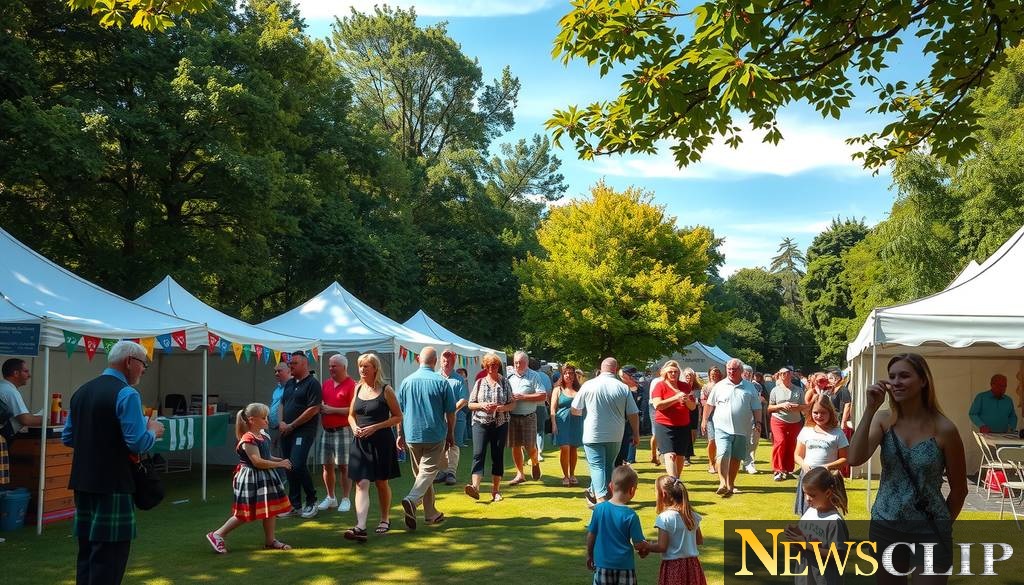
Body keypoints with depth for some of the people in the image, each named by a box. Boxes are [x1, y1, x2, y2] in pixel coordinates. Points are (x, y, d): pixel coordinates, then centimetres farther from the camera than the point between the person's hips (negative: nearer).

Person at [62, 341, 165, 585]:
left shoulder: (82, 391, 11)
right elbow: (138, 443, -20)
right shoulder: (126, 394, -14)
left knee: (87, 550, 16)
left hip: (83, 482, 8)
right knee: (110, 553, -2)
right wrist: (153, 431, -1)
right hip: (113, 485, -8)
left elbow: (67, 437, 16)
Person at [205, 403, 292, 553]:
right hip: (251, 478, -9)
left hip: (265, 478, 9)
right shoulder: (248, 439, -20)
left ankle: (270, 540, 22)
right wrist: (279, 464, -20)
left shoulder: (263, 437, 9)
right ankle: (217, 535, 11)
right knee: (245, 514, -2)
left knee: (271, 509, 11)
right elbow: (257, 462, -25)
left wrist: (280, 460, 2)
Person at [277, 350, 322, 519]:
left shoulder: (312, 383, -8)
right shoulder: (289, 383, 16)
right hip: (287, 431, 8)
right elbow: (283, 404, 23)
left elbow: (313, 409, -16)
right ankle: (295, 505, 15)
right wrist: (281, 422, 4)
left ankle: (311, 502, -1)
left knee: (297, 465, -18)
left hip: (303, 431, -8)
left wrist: (291, 425, -13)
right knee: (289, 468, 7)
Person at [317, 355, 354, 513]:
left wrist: (332, 410, -15)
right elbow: (321, 404, 22)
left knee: (343, 466, -2)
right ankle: (330, 498, 22)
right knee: (327, 466, 10)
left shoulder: (351, 385, -9)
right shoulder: (326, 383, 13)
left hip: (343, 430, -6)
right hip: (326, 430, 6)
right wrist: (321, 408, -2)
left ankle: (345, 499, 7)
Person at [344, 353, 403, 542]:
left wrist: (375, 427, -15)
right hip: (360, 442, 4)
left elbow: (398, 417, -5)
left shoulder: (385, 390, -6)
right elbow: (351, 415, 19)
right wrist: (354, 427, -4)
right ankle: (360, 527, -17)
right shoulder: (358, 389, 9)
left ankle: (385, 520, 29)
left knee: (381, 482, 11)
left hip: (381, 441, -3)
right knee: (361, 484, -8)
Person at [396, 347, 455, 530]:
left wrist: (400, 434, 14)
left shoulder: (407, 381, 1)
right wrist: (451, 434, 9)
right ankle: (411, 500, -25)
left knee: (421, 473, 14)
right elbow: (450, 412, -3)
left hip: (412, 436, 4)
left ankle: (431, 513, 19)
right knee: (428, 471, -1)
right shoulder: (441, 382, -7)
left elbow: (399, 411, 5)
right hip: (435, 435, -4)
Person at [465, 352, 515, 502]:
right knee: (478, 455, -14)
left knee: (498, 456, 5)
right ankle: (475, 487, -26)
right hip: (481, 424, -1)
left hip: (500, 424, 1)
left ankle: (495, 490, 13)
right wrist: (482, 405, -12)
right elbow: (470, 404, 7)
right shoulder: (479, 383, 7)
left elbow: (512, 404, 7)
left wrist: (501, 408, -13)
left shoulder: (505, 383, 7)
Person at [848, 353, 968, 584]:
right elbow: (854, 459, -20)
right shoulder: (883, 421, -3)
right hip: (885, 527, 3)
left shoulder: (944, 429, -10)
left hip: (929, 531, -3)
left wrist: (941, 525, 10)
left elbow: (959, 489, 1)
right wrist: (870, 409, -20)